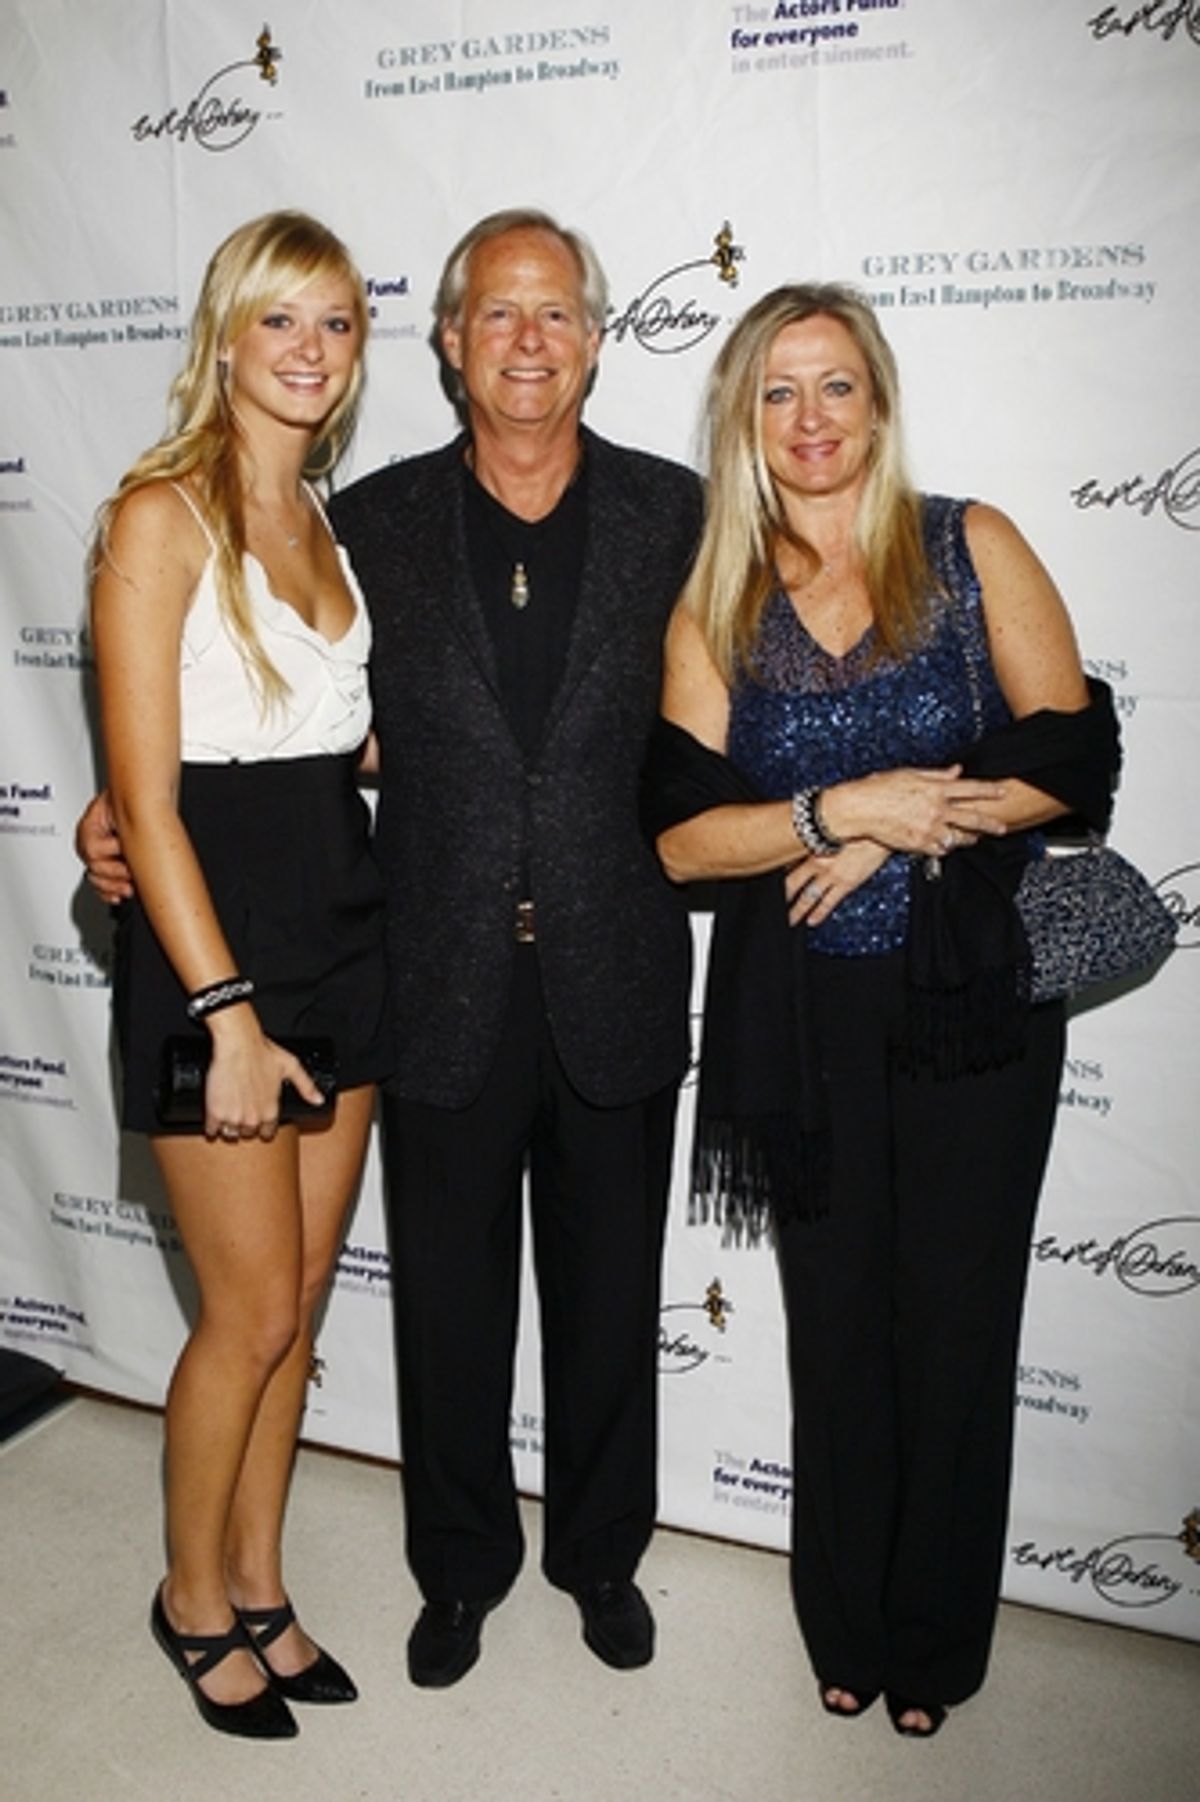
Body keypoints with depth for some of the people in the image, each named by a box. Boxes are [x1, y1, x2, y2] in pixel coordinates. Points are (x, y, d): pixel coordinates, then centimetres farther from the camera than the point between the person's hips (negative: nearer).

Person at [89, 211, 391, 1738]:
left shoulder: (326, 522, 12)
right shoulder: (161, 514, -10)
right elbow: (144, 796, -15)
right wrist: (227, 1013, -18)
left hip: (340, 926, 7)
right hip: (211, 936, -7)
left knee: (296, 1301, 15)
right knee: (252, 1312, 4)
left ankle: (258, 1585, 34)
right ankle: (194, 1597, 30)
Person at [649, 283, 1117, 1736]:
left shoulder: (972, 549, 0)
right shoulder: (714, 607, 4)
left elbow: (1074, 758, -5)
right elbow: (679, 834, -4)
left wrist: (900, 833, -13)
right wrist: (842, 810, -17)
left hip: (972, 997, -1)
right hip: (802, 1012, 1)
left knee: (955, 1320, 9)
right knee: (836, 1320, 12)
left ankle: (933, 1642, 32)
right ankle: (845, 1626, 35)